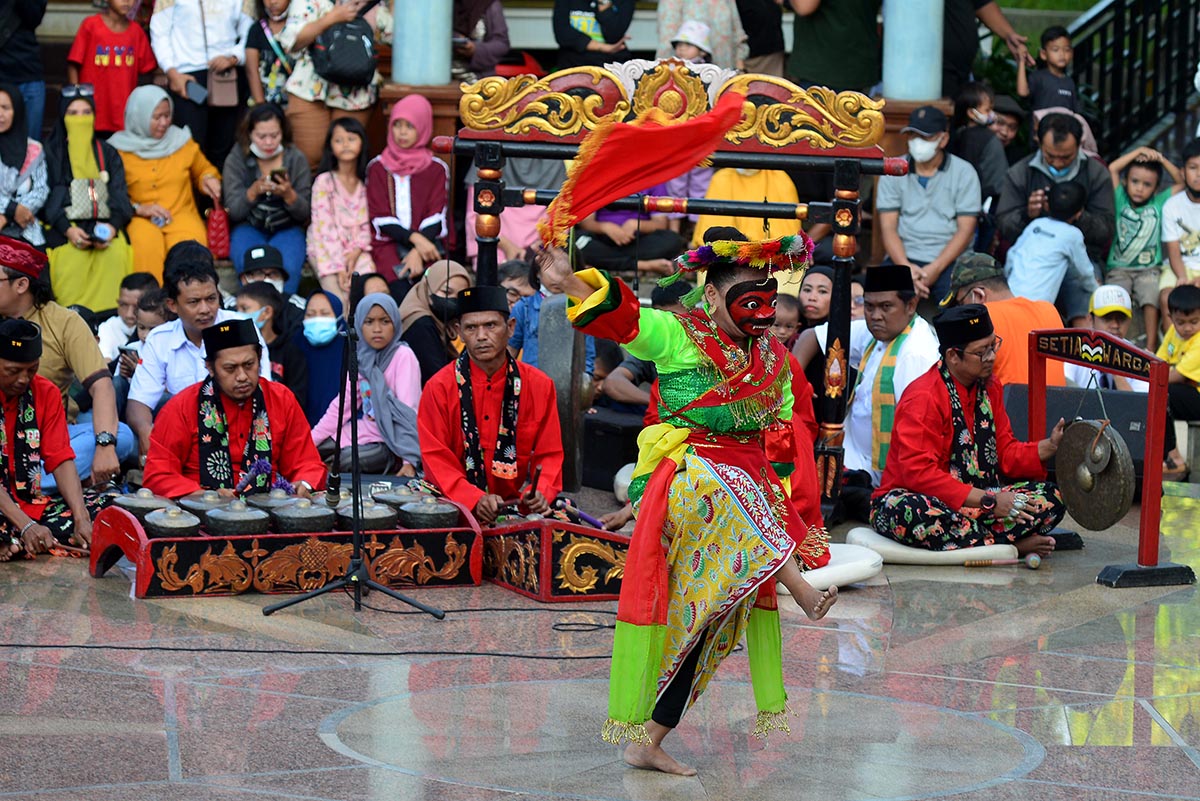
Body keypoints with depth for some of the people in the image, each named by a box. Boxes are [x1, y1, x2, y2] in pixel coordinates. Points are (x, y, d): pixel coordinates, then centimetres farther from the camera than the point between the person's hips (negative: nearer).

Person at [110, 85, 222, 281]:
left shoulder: (182, 141, 14)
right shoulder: (119, 148, 5)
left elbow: (204, 169, 32)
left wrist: (209, 179, 8)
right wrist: (138, 209, -11)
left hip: (181, 214, 2)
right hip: (139, 220, -2)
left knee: (190, 242, -34)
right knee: (146, 242, -38)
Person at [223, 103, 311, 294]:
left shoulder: (296, 159, 0)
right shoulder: (236, 160, -1)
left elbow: (305, 214, 0)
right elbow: (233, 212, -5)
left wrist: (289, 195, -21)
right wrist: (253, 192, -24)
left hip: (287, 228, 0)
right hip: (248, 227, 0)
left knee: (288, 267, -33)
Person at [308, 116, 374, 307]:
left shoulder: (366, 181, 7)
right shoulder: (324, 181, -6)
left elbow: (367, 222, 7)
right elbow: (324, 225, -12)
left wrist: (357, 250, -11)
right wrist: (338, 267, -19)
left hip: (356, 250, 3)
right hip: (327, 249, -3)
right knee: (340, 300, -25)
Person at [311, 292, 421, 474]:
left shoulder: (403, 356, -15)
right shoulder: (362, 358, 4)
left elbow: (408, 411, -22)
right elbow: (343, 403, 5)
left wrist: (410, 461, -30)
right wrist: (310, 440, -2)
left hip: (391, 439, -7)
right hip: (367, 429, 7)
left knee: (345, 460, -27)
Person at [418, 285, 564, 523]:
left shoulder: (539, 386, 3)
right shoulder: (439, 388, -3)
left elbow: (549, 455, 5)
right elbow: (436, 459, -5)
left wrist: (539, 492, -16)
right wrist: (475, 500, -21)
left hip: (521, 505, 2)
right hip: (459, 508, -2)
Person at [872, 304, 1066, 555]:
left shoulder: (989, 388, 8)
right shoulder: (923, 398, -17)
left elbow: (1005, 453, 11)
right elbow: (919, 473, -24)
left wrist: (1049, 447, -9)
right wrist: (988, 501, -25)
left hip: (973, 502, 7)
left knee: (1050, 497, -8)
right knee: (913, 514, -42)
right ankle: (1012, 547, -26)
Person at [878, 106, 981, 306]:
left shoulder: (964, 172, 4)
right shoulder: (893, 171, 9)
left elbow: (966, 230, -2)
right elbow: (888, 227, 3)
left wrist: (936, 268, -16)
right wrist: (905, 267, -16)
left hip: (949, 259, -1)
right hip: (905, 257, 1)